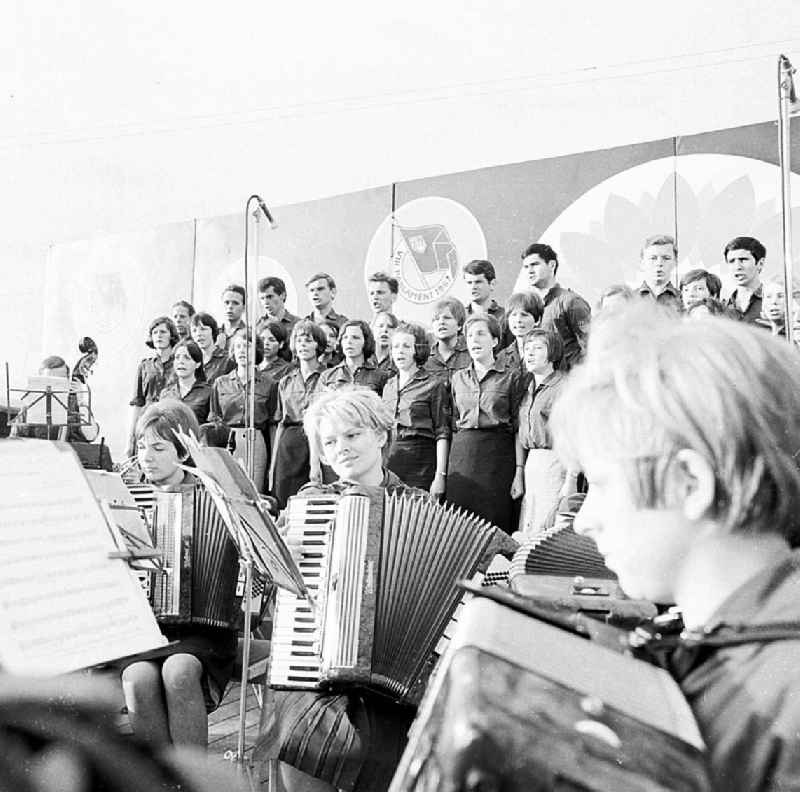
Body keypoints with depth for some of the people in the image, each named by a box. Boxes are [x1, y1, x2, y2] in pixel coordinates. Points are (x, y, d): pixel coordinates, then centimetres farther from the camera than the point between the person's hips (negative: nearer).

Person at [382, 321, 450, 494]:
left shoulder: (434, 384, -2)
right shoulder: (388, 386, 14)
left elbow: (442, 434, -5)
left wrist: (440, 475, -11)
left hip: (421, 463, -4)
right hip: (389, 461, 5)